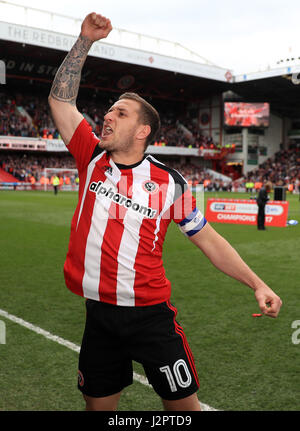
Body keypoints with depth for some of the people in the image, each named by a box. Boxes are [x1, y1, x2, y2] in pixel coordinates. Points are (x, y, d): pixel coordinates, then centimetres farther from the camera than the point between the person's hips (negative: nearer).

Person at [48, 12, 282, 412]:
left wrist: (257, 284, -3)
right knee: (97, 404, 16)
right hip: (99, 315, 3)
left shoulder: (169, 182, -6)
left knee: (184, 405, 8)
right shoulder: (92, 159, 1)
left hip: (152, 315, -2)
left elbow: (208, 239, 1)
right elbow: (60, 99, 3)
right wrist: (85, 40, -1)